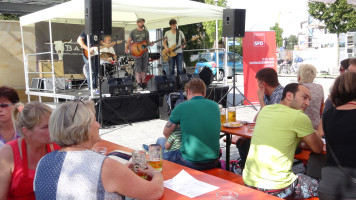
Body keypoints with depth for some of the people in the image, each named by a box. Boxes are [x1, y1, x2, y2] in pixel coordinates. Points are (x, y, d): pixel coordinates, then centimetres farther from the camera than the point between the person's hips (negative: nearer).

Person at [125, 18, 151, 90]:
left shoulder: (146, 32, 13)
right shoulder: (133, 32, 4)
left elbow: (148, 41, 15)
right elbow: (129, 41, 2)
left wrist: (150, 44, -7)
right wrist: (126, 48, -14)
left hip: (144, 51, 4)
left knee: (144, 68, 4)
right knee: (138, 68, -7)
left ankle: (143, 83, 12)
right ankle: (139, 84, -5)